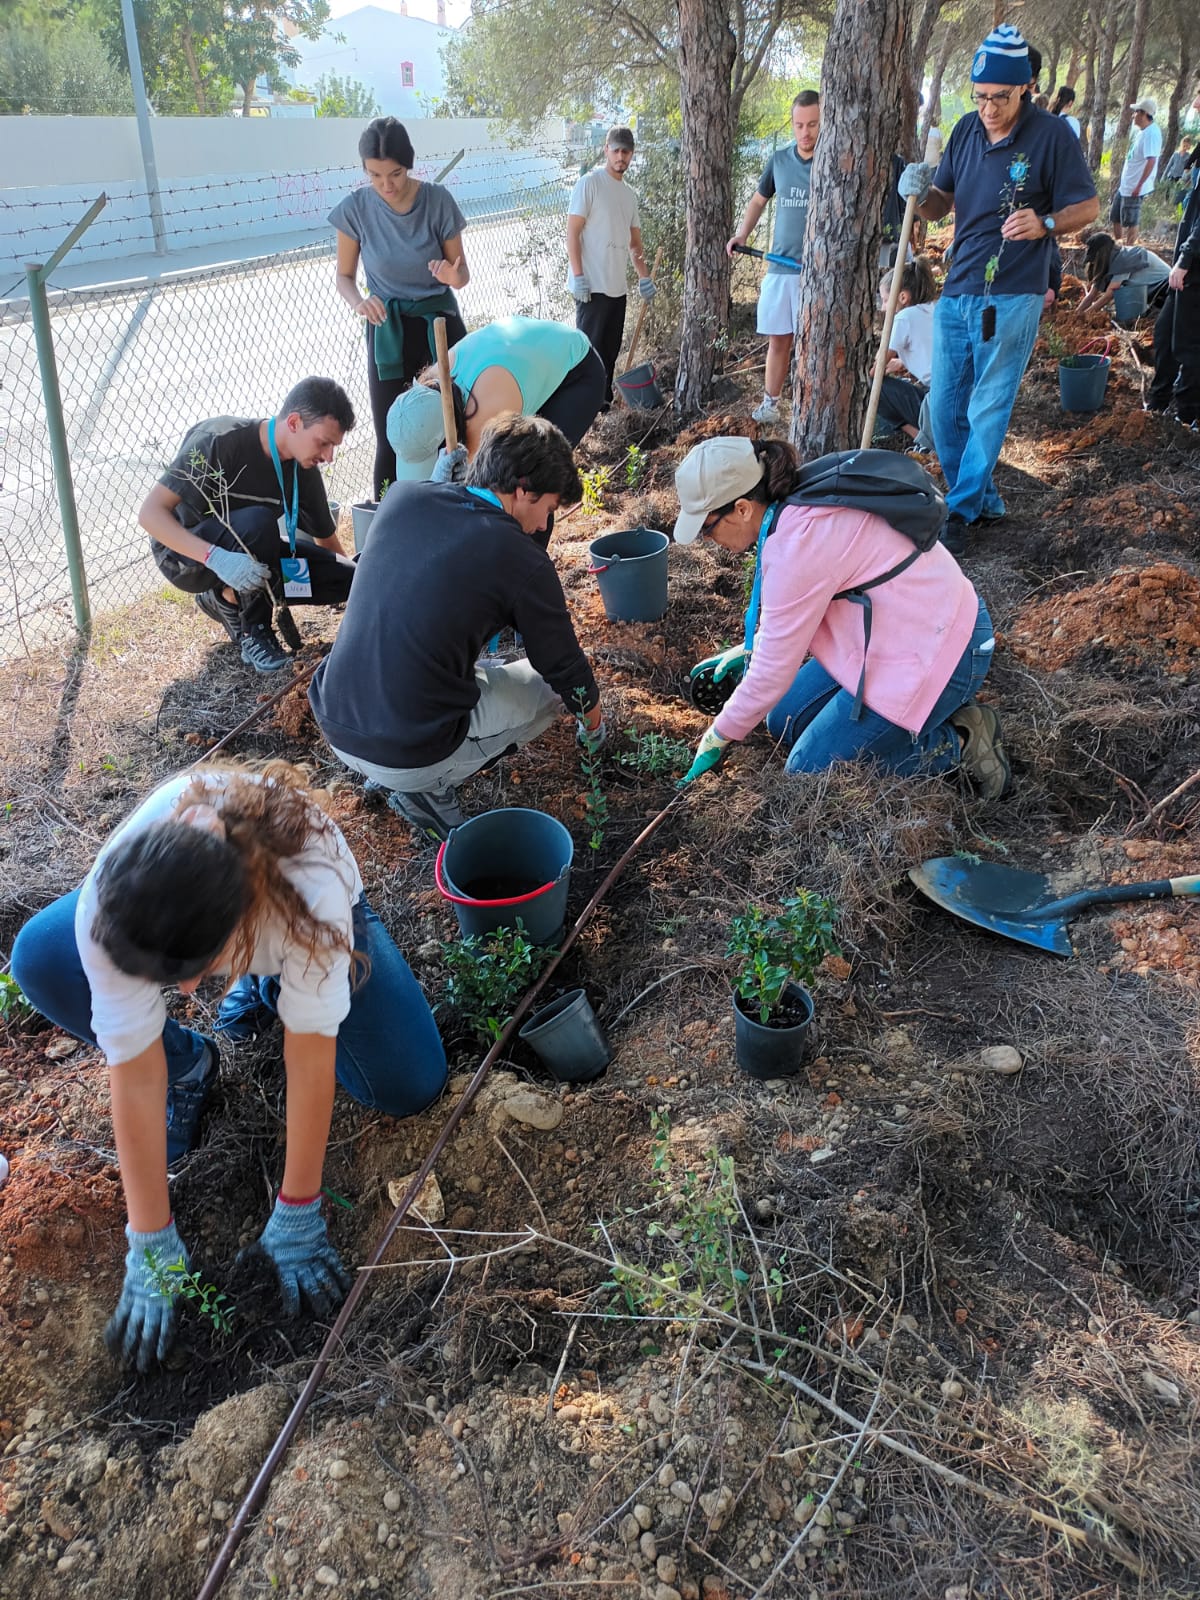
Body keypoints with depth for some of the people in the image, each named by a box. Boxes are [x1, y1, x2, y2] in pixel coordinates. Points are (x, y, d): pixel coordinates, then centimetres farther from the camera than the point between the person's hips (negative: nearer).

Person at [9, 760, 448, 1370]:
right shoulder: (107, 908, -39)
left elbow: (311, 1061, -35)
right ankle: (189, 1064, 2)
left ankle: (271, 986, 12)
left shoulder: (311, 891, -46)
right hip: (172, 916, 2)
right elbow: (135, 1076, -30)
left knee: (410, 1087, -15)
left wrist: (296, 1215, -25)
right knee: (40, 961, -26)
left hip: (295, 916, -1)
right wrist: (152, 1245, -23)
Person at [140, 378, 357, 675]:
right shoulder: (220, 441, -26)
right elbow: (150, 513, -29)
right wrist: (216, 558, -43)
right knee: (258, 521, -38)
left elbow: (328, 544, 6)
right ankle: (253, 633, -16)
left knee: (347, 578, -12)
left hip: (244, 553, 6)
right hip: (184, 552, -6)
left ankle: (228, 600, 3)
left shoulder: (304, 472, -9)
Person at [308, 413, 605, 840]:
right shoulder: (522, 560, -11)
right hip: (410, 760, -6)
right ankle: (430, 789, 3)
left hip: (334, 728, 6)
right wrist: (594, 724, 24)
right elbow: (567, 669, 3)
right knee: (550, 685, 16)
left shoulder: (402, 498, 3)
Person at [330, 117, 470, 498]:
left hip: (440, 322, 0)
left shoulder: (438, 201, -11)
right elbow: (344, 276, 3)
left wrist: (454, 276, -27)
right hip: (387, 328, 1)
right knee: (389, 440, -2)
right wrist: (359, 303, -20)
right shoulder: (356, 207, -9)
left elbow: (461, 272, -2)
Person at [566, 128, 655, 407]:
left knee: (611, 349, 10)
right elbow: (572, 232, -10)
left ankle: (603, 400, 18)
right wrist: (578, 276, -17)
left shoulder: (629, 194, 17)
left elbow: (634, 241, 24)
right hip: (592, 285, -7)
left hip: (617, 286, 7)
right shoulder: (590, 183, -5)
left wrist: (644, 278, 17)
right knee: (591, 347, -7)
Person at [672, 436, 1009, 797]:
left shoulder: (798, 545, -27)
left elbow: (774, 672, -19)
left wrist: (718, 736, -6)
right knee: (785, 721, 14)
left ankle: (957, 744, 0)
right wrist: (750, 648, 19)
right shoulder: (799, 506, 1)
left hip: (935, 657, -10)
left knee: (808, 773, -3)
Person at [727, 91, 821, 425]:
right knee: (778, 340, 9)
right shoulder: (779, 161, 9)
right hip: (779, 267, 4)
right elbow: (758, 200, 22)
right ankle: (770, 404, 20)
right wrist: (742, 234, 9)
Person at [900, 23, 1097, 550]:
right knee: (945, 407, 8)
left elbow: (1087, 206, -5)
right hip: (956, 291, 6)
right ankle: (983, 498, 23)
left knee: (989, 409, -2)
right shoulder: (966, 130, 6)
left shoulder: (1052, 134, -9)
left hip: (1012, 298, -6)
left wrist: (1045, 224, -25)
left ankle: (961, 511, 7)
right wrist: (921, 193, -12)